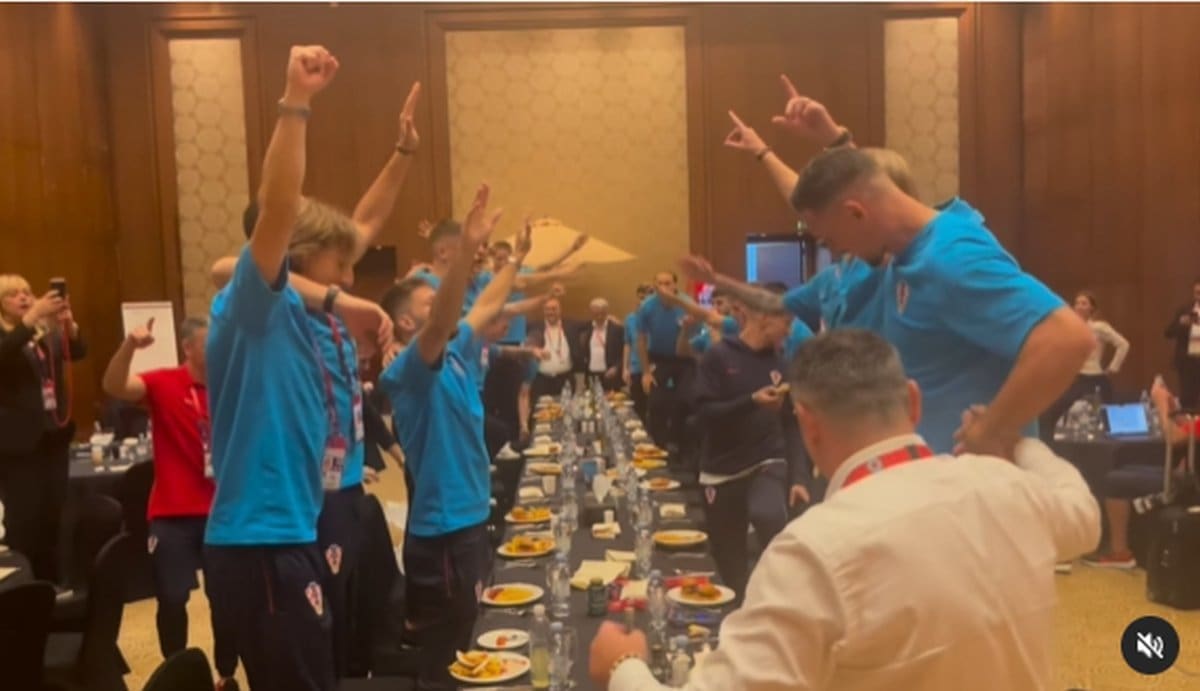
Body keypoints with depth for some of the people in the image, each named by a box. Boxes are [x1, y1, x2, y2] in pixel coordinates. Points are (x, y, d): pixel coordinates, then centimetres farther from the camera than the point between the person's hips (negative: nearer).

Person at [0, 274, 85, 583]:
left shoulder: (49, 332, 11)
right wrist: (31, 317, -37)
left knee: (53, 517, 9)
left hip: (54, 434, 5)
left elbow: (77, 351, -6)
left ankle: (51, 585, 19)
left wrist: (69, 322, -26)